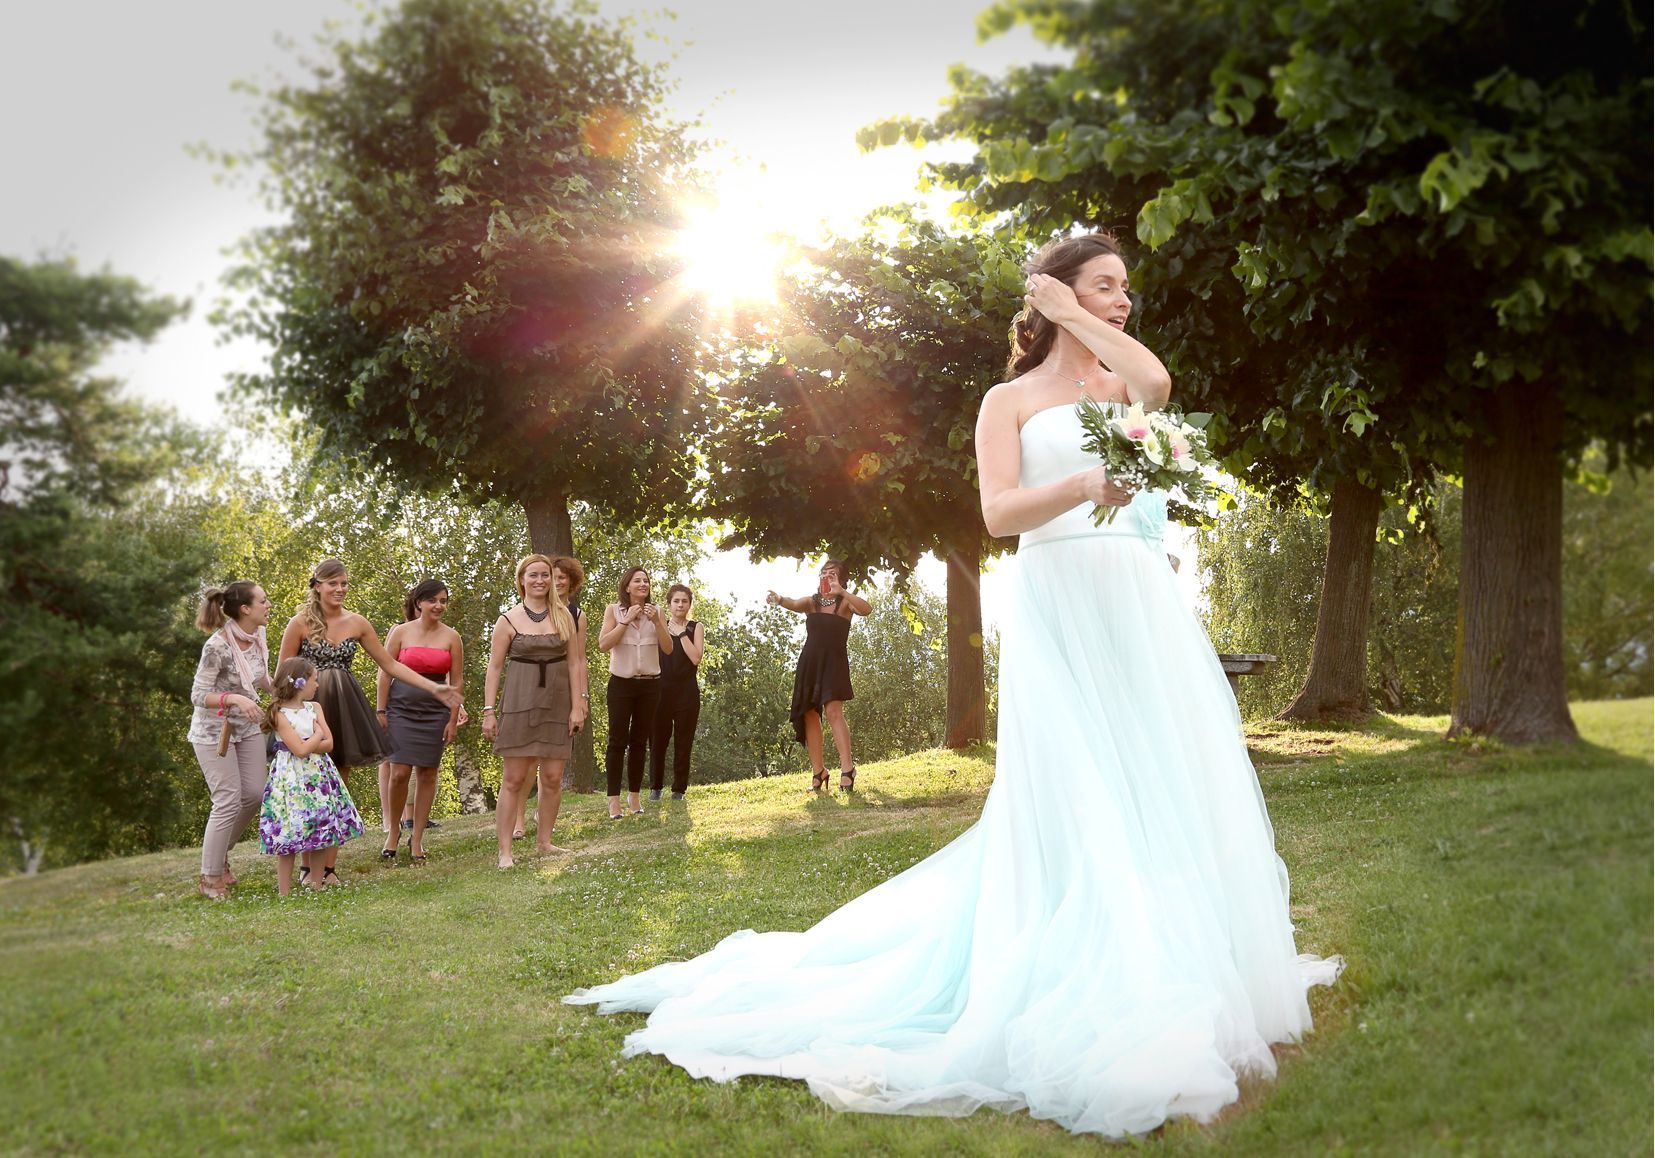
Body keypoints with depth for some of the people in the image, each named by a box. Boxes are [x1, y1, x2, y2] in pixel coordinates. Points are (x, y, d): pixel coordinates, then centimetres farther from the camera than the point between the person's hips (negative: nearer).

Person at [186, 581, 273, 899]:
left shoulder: (258, 636, -3)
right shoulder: (217, 646, -26)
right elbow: (198, 695, -21)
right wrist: (235, 699, -34)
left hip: (247, 727, 7)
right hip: (214, 730, -7)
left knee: (255, 794, 6)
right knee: (229, 802, -7)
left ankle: (219, 851, 31)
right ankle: (210, 879, 8)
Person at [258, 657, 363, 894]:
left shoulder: (314, 708, 8)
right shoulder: (279, 714, -11)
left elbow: (329, 744, -1)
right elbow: (300, 750, -19)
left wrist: (308, 745, -13)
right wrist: (318, 735, -4)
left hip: (318, 775, 6)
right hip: (292, 778, -6)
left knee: (321, 829, 9)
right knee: (288, 836, -4)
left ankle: (317, 882, 19)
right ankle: (284, 891, 1)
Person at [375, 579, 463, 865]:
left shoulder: (451, 637, 4)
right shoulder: (400, 632, 1)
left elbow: (457, 682, 4)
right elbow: (385, 672, 2)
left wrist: (453, 719, -1)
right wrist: (381, 711, -3)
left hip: (435, 712, 1)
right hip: (401, 707, -1)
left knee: (427, 774, 2)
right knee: (399, 772, -10)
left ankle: (417, 838, 13)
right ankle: (393, 831, 11)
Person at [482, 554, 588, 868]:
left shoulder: (564, 616, 7)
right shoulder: (508, 620, 0)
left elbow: (575, 662, 6)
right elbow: (495, 667, 1)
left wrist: (578, 705, -1)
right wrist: (489, 711, -5)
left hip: (557, 704, 3)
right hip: (519, 703, -3)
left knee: (553, 778, 4)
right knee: (513, 779, -3)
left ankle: (544, 842, 18)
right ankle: (505, 850, -2)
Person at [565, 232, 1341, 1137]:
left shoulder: (1121, 387, 20)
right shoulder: (1010, 400, 8)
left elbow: (1158, 381, -6)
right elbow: (998, 512, -6)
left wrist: (1077, 316, 5)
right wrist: (1082, 487, -24)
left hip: (1144, 604, 5)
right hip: (1060, 600, -5)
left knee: (1164, 783, 2)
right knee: (1075, 794, -10)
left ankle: (1174, 976, 11)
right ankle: (1090, 988, -8)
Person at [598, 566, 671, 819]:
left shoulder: (656, 611, 6)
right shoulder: (614, 610, -1)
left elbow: (668, 648, 1)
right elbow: (604, 644, -10)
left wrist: (656, 622, -12)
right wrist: (626, 620, -15)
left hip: (650, 684, 3)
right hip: (622, 683, -3)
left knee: (640, 741, 7)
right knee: (617, 740, -5)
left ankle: (635, 795, 14)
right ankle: (614, 799, -5)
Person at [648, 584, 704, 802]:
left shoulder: (695, 628, 8)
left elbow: (696, 657, -8)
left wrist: (681, 633, -8)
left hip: (686, 691, -1)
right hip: (661, 689, 1)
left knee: (684, 742, 1)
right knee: (657, 739, 1)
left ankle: (679, 789, 8)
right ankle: (655, 787, 13)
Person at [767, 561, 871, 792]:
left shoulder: (845, 603, 2)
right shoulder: (811, 601, 10)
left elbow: (866, 610, -18)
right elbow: (795, 604, -11)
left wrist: (840, 591, -28)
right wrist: (779, 600, -34)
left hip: (834, 662, -4)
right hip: (810, 662, 4)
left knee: (834, 711, -19)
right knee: (809, 714, 4)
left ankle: (847, 768, -20)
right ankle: (818, 771, 13)